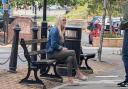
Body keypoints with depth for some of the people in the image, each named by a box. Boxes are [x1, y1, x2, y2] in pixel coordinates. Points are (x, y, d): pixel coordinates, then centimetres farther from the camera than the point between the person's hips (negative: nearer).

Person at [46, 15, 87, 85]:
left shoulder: (61, 31, 18)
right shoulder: (54, 30, -12)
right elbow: (53, 44, -19)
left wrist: (63, 48, 5)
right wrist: (62, 48, -15)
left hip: (57, 52, 9)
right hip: (52, 53, -9)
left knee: (70, 58, -21)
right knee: (72, 52, -22)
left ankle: (70, 79, -24)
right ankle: (78, 73, -13)